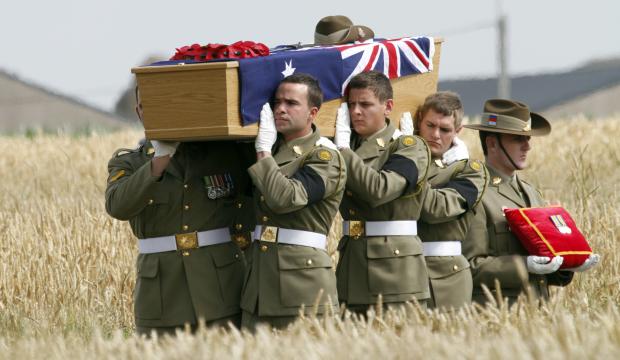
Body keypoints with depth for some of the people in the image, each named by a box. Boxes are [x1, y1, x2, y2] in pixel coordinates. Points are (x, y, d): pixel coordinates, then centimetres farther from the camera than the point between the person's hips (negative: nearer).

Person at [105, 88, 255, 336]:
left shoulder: (225, 151, 6)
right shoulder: (128, 164, 6)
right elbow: (118, 206, -16)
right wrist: (161, 158, -24)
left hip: (222, 292, 0)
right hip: (162, 299, 1)